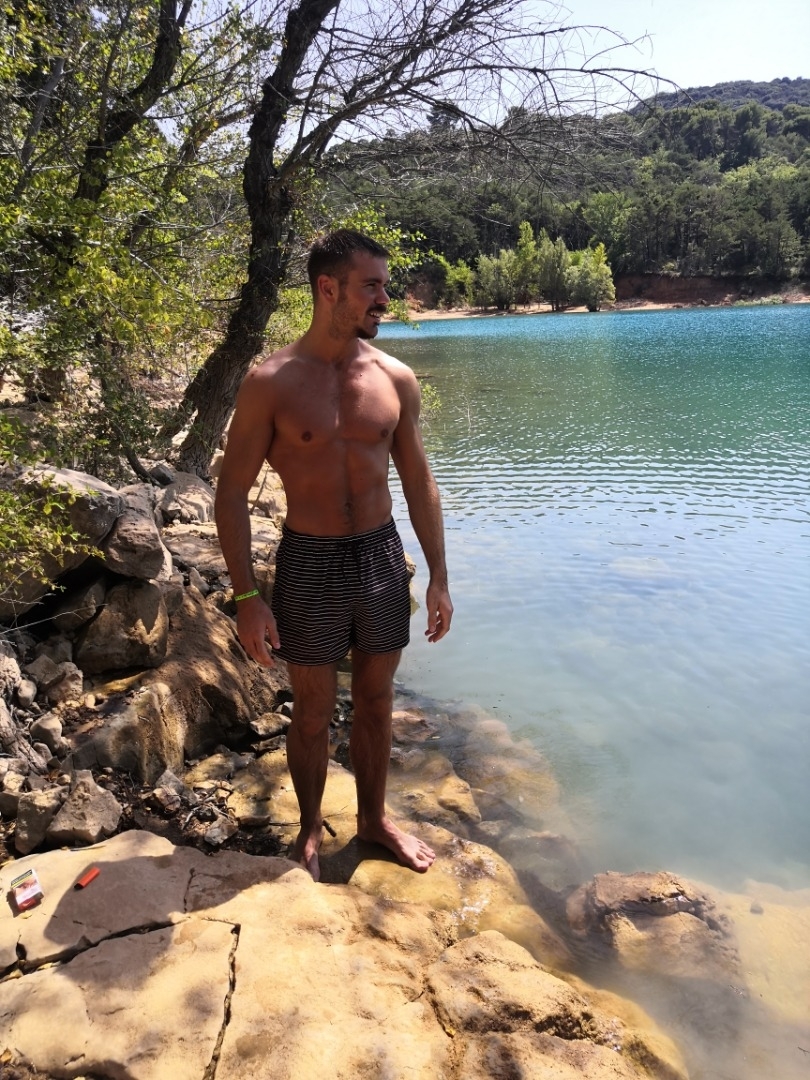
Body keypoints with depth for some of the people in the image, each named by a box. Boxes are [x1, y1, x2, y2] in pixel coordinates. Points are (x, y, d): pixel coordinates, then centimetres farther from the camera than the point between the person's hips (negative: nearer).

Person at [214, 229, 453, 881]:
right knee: (313, 711, 12)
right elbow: (233, 492, -8)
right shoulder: (271, 383, -11)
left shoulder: (396, 379, 0)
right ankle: (311, 829, 35)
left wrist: (438, 576, 4)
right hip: (310, 562, -3)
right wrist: (246, 596, -13)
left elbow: (418, 480, 6)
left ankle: (374, 817, 39)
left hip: (381, 556, 3)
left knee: (376, 700, 17)